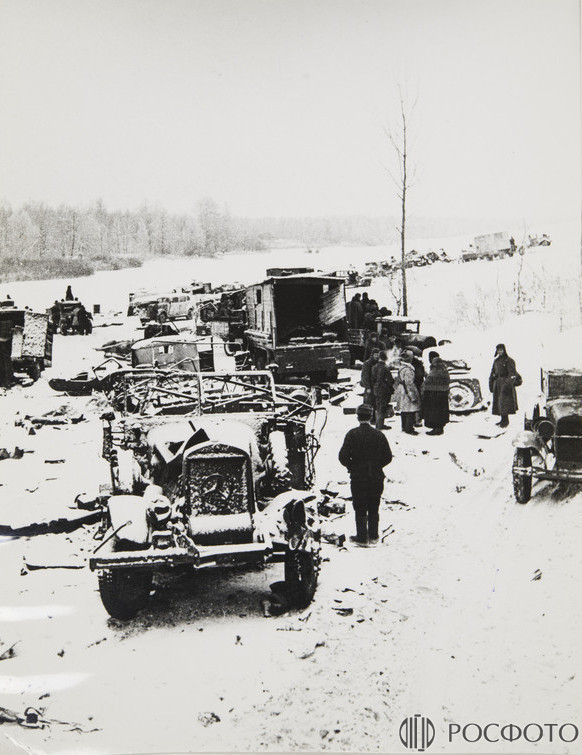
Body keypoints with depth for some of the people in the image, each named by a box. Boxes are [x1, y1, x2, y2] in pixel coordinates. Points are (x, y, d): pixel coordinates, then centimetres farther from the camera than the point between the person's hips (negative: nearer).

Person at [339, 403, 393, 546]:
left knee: (360, 509, 6)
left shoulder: (352, 434, -11)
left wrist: (351, 466, 4)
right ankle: (373, 537, 18)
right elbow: (388, 457, 1)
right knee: (374, 509, 14)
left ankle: (362, 538, 7)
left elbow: (343, 456, -15)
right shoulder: (379, 435, -3)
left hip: (358, 477, -3)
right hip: (376, 478, 3)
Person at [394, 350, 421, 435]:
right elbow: (409, 383, -21)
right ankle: (409, 429, -2)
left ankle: (404, 427, 25)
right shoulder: (408, 370, -20)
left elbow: (398, 381, 18)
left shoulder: (400, 368, 9)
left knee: (404, 411, 17)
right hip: (407, 393, -10)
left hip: (401, 391, 10)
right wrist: (413, 396, -18)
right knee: (410, 411, -4)